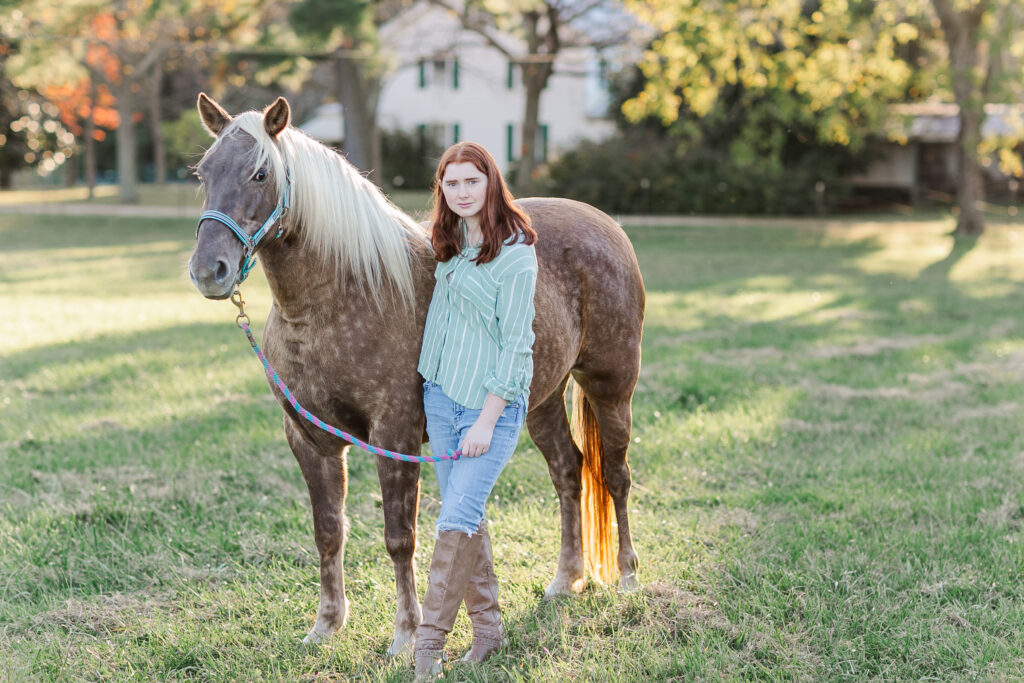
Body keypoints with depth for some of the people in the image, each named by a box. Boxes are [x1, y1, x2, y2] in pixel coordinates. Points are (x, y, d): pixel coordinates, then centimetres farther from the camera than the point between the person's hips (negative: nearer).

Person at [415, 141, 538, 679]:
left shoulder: (514, 253, -15)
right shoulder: (448, 243, 8)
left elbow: (515, 343, -16)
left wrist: (487, 422, -17)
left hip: (491, 402, -7)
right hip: (440, 395, 7)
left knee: (456, 519, -11)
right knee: (465, 516, 12)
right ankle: (487, 625, 24)